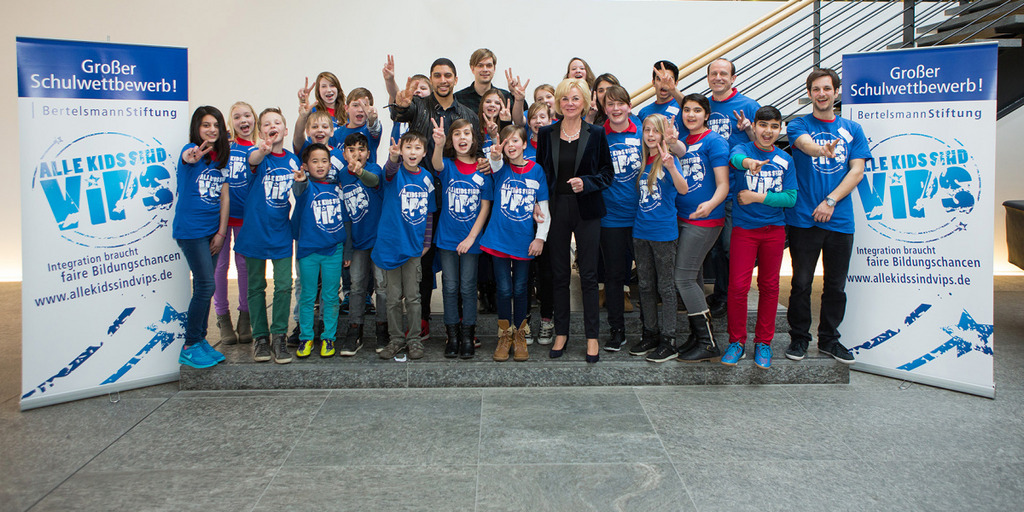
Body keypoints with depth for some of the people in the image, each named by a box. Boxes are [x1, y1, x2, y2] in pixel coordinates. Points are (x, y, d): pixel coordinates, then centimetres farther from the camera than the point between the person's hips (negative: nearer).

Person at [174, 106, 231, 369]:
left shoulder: (220, 157, 9)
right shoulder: (191, 150, -9)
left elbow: (225, 196, 8)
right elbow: (187, 157, -36)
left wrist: (221, 232, 2)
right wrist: (192, 156, -61)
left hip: (212, 229, 7)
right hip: (190, 229, -6)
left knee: (204, 287, 12)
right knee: (205, 286, -8)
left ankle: (200, 340, 23)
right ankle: (189, 347, 4)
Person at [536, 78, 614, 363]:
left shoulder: (596, 134, 1)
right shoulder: (546, 133, 5)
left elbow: (608, 172, 3)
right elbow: (539, 170, 9)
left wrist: (586, 183, -15)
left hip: (586, 211, -1)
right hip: (556, 209, 2)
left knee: (589, 275, 1)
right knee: (559, 274, 8)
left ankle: (592, 336, 11)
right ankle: (561, 332, 20)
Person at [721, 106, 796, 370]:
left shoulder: (785, 160, 4)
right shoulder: (742, 149, -3)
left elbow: (791, 198, 0)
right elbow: (735, 157, -29)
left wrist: (758, 197, -11)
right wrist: (747, 162, -52)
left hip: (774, 229, 2)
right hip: (743, 228, -2)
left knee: (769, 286, 8)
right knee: (737, 286, -3)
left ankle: (763, 342, 21)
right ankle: (736, 341, 13)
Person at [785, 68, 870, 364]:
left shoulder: (852, 129, 11)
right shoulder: (799, 125, 4)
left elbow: (857, 171, 3)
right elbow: (806, 144, -19)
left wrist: (830, 201, -9)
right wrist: (823, 150, -43)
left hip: (840, 219, 2)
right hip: (803, 218, -2)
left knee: (836, 284, 9)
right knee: (801, 282, 2)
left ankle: (829, 339, 24)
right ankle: (799, 337, 17)